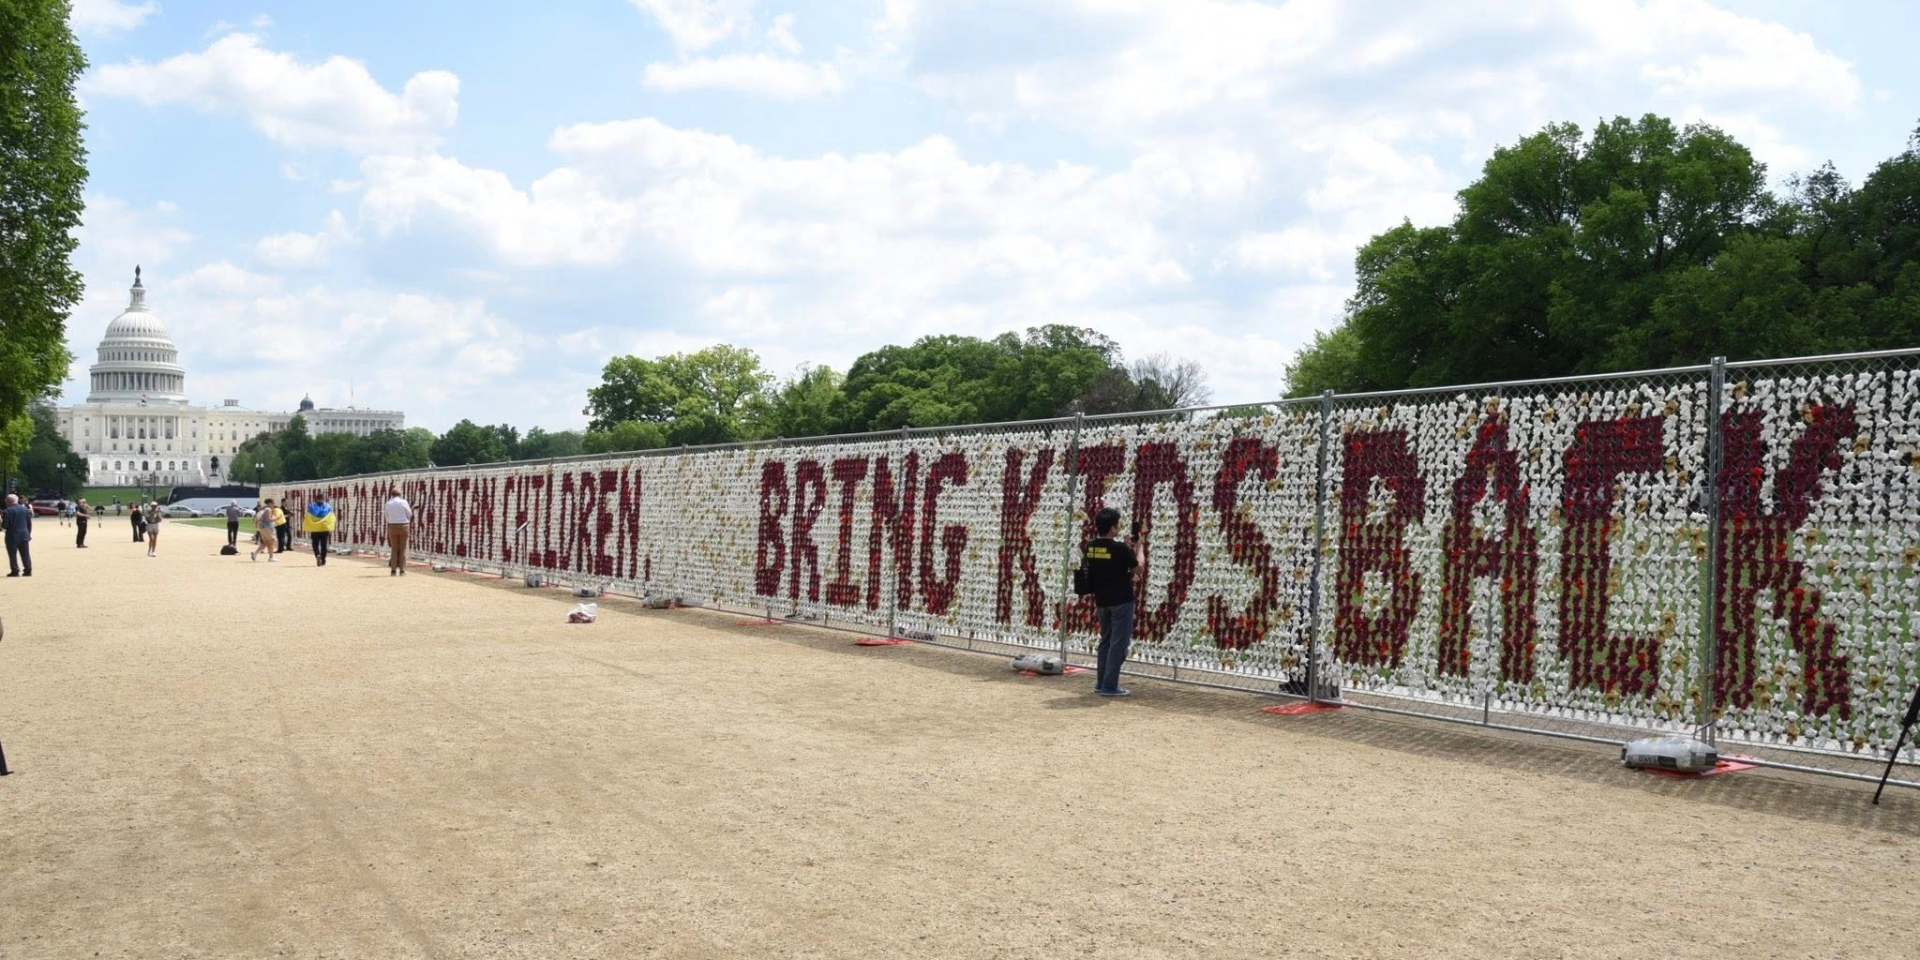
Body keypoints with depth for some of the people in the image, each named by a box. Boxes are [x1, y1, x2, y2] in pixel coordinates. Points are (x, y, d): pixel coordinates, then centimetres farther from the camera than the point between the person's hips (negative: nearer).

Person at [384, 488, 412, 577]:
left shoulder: (388, 504, 0)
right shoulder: (404, 502, -6)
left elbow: (387, 517, 8)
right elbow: (410, 515, 0)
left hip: (392, 527, 2)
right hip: (403, 526, -2)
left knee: (394, 549, 9)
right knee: (403, 549, 3)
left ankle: (393, 570, 5)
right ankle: (402, 570, -1)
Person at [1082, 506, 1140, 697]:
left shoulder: (1090, 547, 0)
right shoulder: (1120, 549, -19)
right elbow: (1137, 565, -2)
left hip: (1102, 601, 7)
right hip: (1121, 601, -7)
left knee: (1105, 641, 16)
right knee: (1118, 643, -1)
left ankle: (1101, 683, 18)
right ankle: (1109, 686, -3)